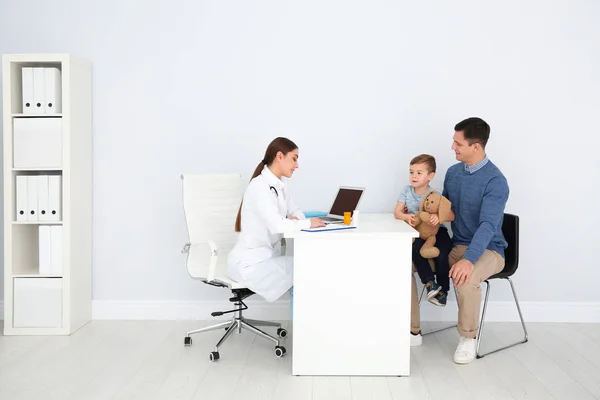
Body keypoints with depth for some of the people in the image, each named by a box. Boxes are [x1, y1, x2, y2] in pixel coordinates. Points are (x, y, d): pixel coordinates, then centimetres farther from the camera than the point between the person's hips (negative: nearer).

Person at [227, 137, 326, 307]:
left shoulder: (279, 185, 10)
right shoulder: (259, 186, -19)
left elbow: (296, 212, 14)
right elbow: (277, 225, -30)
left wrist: (295, 219, -9)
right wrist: (308, 223, -17)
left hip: (267, 257, 8)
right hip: (249, 263, -8)